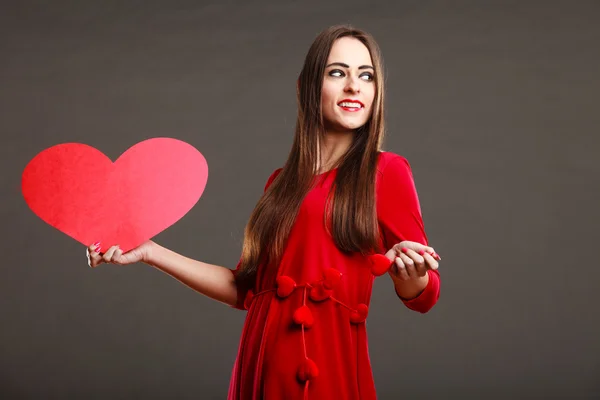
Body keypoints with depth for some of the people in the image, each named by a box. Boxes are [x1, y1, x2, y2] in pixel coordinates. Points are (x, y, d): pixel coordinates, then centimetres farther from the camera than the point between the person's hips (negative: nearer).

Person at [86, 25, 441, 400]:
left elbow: (423, 297, -4)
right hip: (262, 363, 5)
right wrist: (151, 252, 12)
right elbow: (244, 288, 13)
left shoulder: (386, 170, -5)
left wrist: (410, 272, -25)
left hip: (327, 368, -4)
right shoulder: (282, 182, 10)